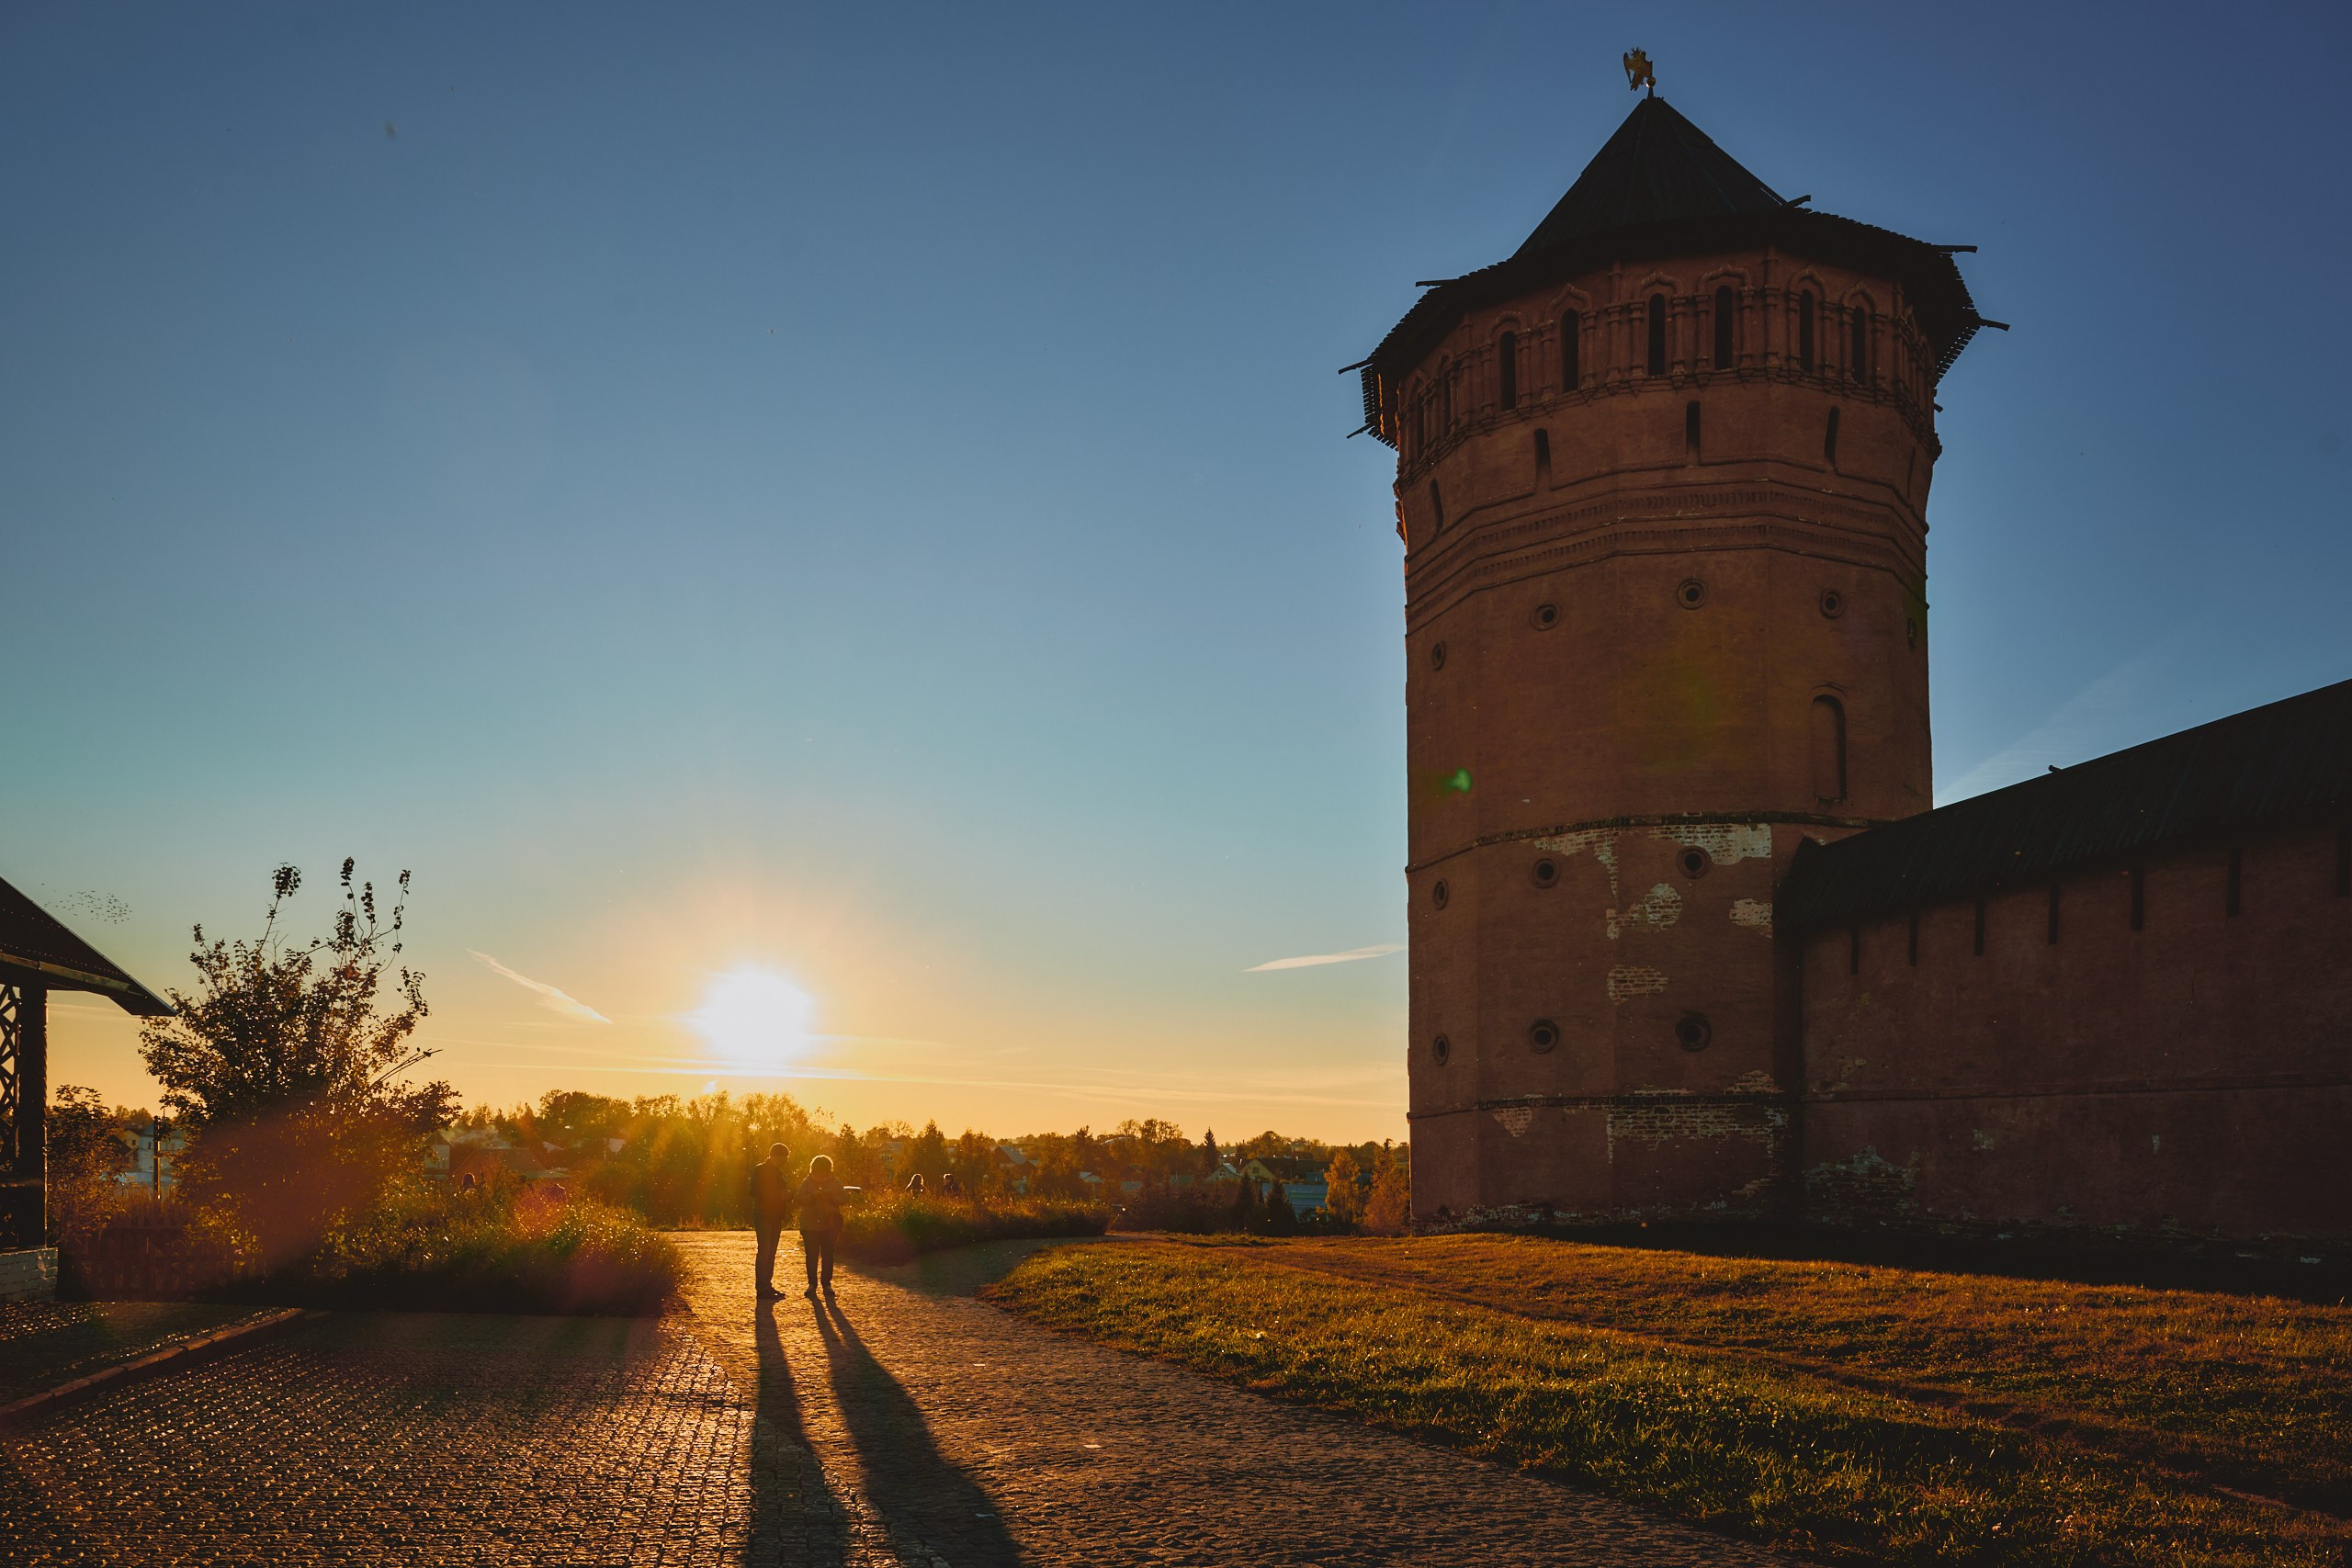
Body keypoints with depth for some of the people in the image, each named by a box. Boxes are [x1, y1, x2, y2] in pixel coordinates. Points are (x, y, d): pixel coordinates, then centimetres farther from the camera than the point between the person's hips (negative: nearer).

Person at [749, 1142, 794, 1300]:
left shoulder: (779, 1172, 17)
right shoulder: (759, 1170, -6)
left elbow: (784, 1190, 25)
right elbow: (754, 1192, -17)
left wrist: (787, 1195, 1)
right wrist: (778, 1194, -20)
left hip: (776, 1217, 8)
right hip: (763, 1217, -8)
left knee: (771, 1252, 7)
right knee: (765, 1251, -12)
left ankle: (768, 1285, 10)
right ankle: (762, 1288, -12)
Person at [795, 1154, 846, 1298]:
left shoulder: (835, 1183, 6)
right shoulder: (807, 1183, 2)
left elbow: (842, 1200, 1)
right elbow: (800, 1199, -8)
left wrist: (832, 1197, -18)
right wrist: (813, 1196, -23)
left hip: (830, 1225, 1)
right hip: (810, 1225, -1)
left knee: (828, 1255, 2)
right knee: (811, 1255, -1)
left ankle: (827, 1283, 9)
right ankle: (812, 1284, 6)